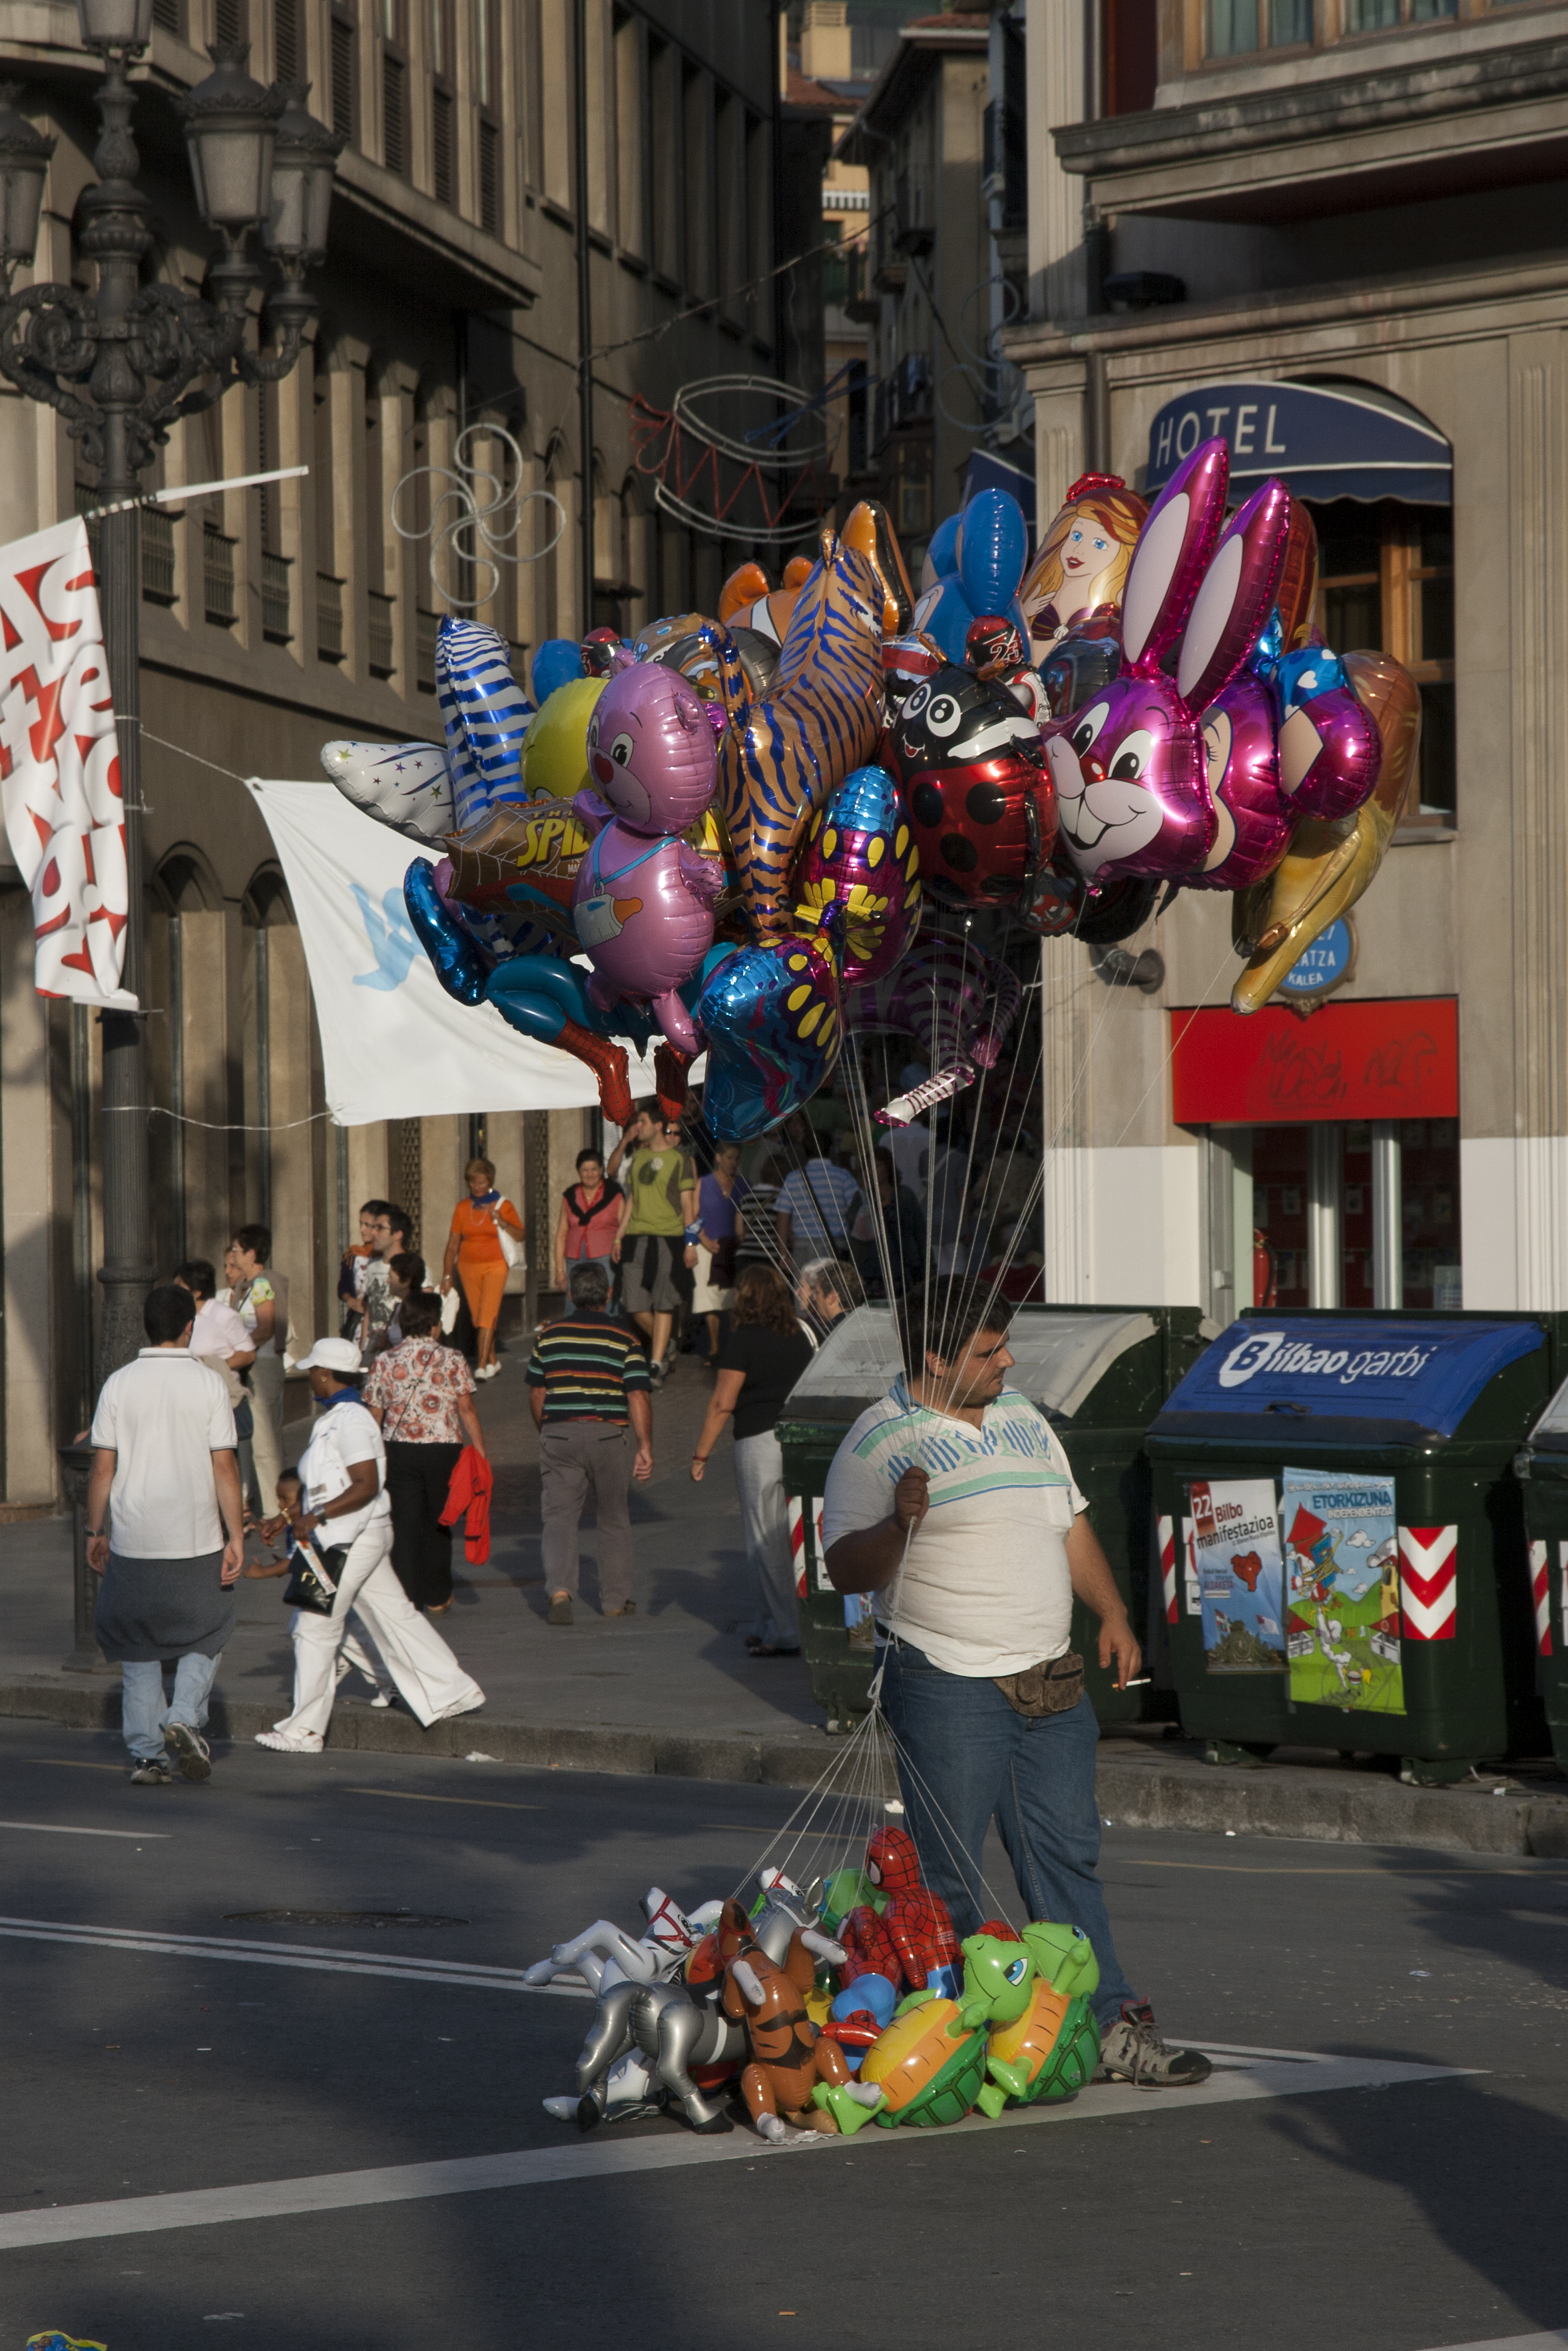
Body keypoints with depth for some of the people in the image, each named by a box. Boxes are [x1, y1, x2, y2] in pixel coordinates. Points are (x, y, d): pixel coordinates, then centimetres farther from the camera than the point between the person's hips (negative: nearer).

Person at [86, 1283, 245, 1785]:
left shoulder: (119, 1384, -1)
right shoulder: (207, 1383, -5)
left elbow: (102, 1467, -1)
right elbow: (224, 1465, -8)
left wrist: (95, 1532, 10)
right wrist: (236, 1536, -4)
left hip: (133, 1540, 1)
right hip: (196, 1539, -1)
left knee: (138, 1648, 11)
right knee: (206, 1638, 15)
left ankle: (146, 1754, 8)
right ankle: (186, 1717, -7)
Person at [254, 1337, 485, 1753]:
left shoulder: (351, 1421, -17)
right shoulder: (331, 1419, 15)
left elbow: (367, 1486, -23)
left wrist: (318, 1515, -27)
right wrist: (286, 1518, 21)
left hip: (354, 1538, -10)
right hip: (349, 1539, 10)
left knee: (314, 1626, -5)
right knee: (393, 1615, 14)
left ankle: (305, 1729, -1)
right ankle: (453, 1691, 19)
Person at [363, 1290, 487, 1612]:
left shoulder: (384, 1362, 1)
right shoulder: (451, 1360, -3)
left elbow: (373, 1416, 3)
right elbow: (467, 1410, -5)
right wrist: (480, 1452, 0)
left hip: (398, 1452, 1)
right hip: (443, 1450, -1)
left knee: (404, 1524, 6)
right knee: (438, 1523, 12)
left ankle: (406, 1597, 1)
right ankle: (436, 1596, 18)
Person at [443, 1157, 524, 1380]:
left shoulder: (503, 1206, -1)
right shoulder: (462, 1208, 6)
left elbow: (520, 1236, -2)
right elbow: (453, 1243, 8)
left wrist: (502, 1222, -18)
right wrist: (447, 1274, 5)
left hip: (495, 1266, -4)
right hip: (468, 1267, 4)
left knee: (487, 1315, -14)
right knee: (478, 1318, 7)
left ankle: (482, 1366, -17)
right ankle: (492, 1362, 21)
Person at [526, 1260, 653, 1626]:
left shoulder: (549, 1335, 4)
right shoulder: (624, 1339, -2)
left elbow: (536, 1394, 10)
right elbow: (638, 1397, -9)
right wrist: (645, 1447, -8)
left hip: (559, 1435, 1)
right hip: (608, 1434, 0)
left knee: (559, 1517, 0)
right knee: (614, 1520, 14)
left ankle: (560, 1589, -22)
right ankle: (615, 1600, 20)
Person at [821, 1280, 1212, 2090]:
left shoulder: (1021, 1416, 14)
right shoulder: (877, 1442, -8)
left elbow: (1071, 1522, 23)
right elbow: (845, 1569, -12)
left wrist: (1112, 1614, 15)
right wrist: (900, 1521, -29)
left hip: (1050, 1681, 6)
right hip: (948, 1686, -6)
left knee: (1068, 1855, 8)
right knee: (950, 1877, -2)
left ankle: (1109, 2025, 11)